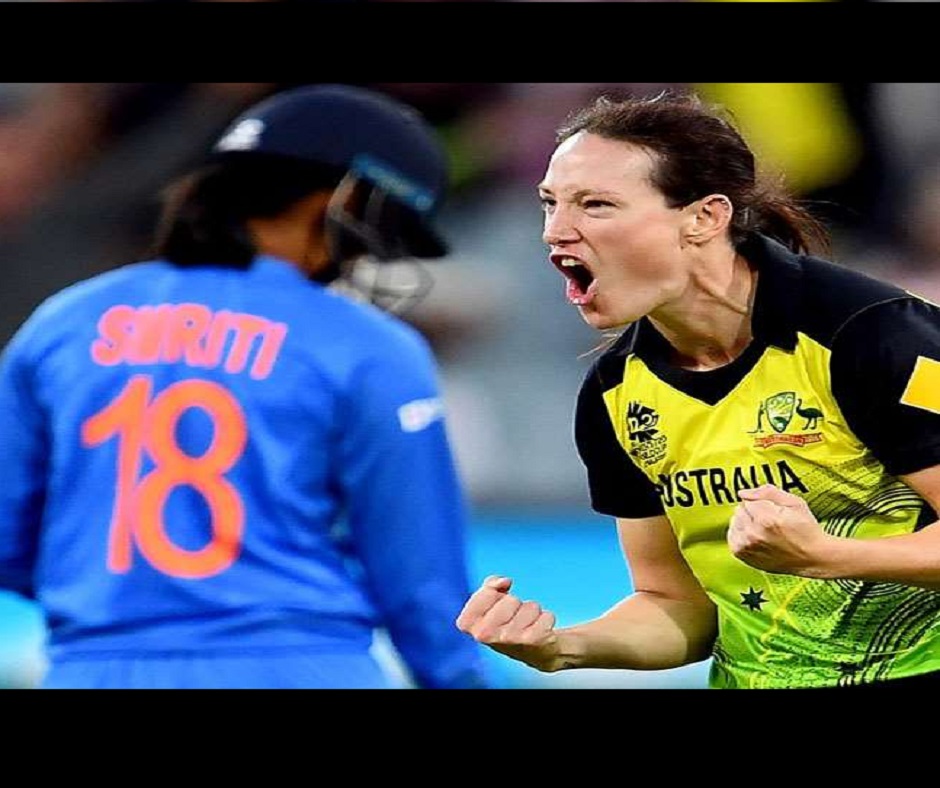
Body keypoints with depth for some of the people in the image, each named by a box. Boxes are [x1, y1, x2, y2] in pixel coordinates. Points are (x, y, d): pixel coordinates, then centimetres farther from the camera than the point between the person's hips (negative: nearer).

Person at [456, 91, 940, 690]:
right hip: (754, 679, 4)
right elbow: (678, 605, 10)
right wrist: (563, 647, -8)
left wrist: (819, 554, -25)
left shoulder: (866, 331, -14)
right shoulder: (612, 394, 3)